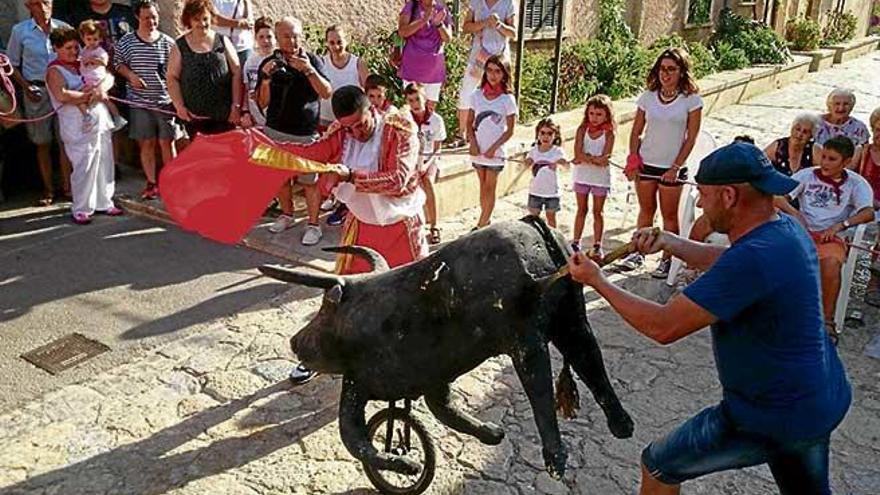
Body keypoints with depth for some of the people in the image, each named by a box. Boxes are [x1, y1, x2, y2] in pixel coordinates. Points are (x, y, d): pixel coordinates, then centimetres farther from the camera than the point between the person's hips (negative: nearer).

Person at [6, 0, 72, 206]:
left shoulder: (63, 28, 3)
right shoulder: (19, 31, 1)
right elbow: (12, 65, 6)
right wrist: (26, 87, -7)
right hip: (37, 92, 0)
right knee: (43, 143, 6)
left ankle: (66, 186, 11)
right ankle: (48, 189, 14)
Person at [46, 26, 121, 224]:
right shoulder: (55, 71, -3)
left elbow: (109, 77, 11)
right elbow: (62, 95, -19)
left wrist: (101, 88, -11)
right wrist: (91, 96, -12)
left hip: (101, 121, 6)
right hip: (79, 128, -6)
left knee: (105, 164, 10)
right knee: (84, 168, -6)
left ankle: (104, 202, 23)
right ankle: (81, 209, 5)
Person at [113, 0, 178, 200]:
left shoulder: (168, 43, 2)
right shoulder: (126, 42, 3)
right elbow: (118, 63, 13)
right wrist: (130, 75, -7)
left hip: (165, 101, -1)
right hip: (139, 102, 1)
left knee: (167, 143, 3)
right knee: (146, 143, 5)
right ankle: (151, 183, 16)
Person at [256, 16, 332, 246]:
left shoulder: (312, 60, -3)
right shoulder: (269, 63, 2)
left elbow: (327, 93, -13)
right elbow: (262, 103, 0)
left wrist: (309, 70, -25)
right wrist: (266, 78, -16)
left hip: (305, 134, -3)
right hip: (275, 131, 3)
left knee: (309, 181, -1)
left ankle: (314, 225, 10)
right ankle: (287, 215, 34)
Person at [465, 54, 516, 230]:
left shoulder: (508, 99, -9)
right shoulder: (476, 95, 0)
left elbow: (510, 130, -8)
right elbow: (469, 122, 5)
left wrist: (493, 148, -14)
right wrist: (473, 143, -8)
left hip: (495, 151, -3)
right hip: (477, 150, 4)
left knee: (490, 188, 2)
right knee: (483, 186, 13)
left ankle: (480, 226, 4)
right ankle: (486, 221, 23)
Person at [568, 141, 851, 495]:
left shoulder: (753, 257, -31)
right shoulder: (786, 229, -2)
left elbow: (663, 327, -29)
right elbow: (725, 263, 17)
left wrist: (596, 280, -18)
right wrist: (669, 242, 2)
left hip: (771, 417, -9)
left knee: (657, 465, 7)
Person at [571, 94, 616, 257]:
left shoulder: (609, 133, -8)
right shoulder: (582, 129, -3)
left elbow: (603, 160, -16)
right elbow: (578, 154, -13)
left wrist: (585, 158, -17)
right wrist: (595, 159, -22)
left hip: (601, 177, -2)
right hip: (582, 175, 2)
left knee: (598, 211, 7)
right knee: (582, 209, 11)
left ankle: (597, 245, 14)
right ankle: (576, 242, 18)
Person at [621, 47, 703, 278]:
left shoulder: (691, 100, -7)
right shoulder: (648, 97, 2)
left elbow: (691, 138, -7)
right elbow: (636, 132, 7)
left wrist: (676, 168, -10)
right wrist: (632, 161, -3)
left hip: (672, 167, -3)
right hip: (645, 163, 3)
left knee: (669, 215, 7)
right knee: (646, 210, 14)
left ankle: (667, 260, 17)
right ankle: (638, 252, 25)